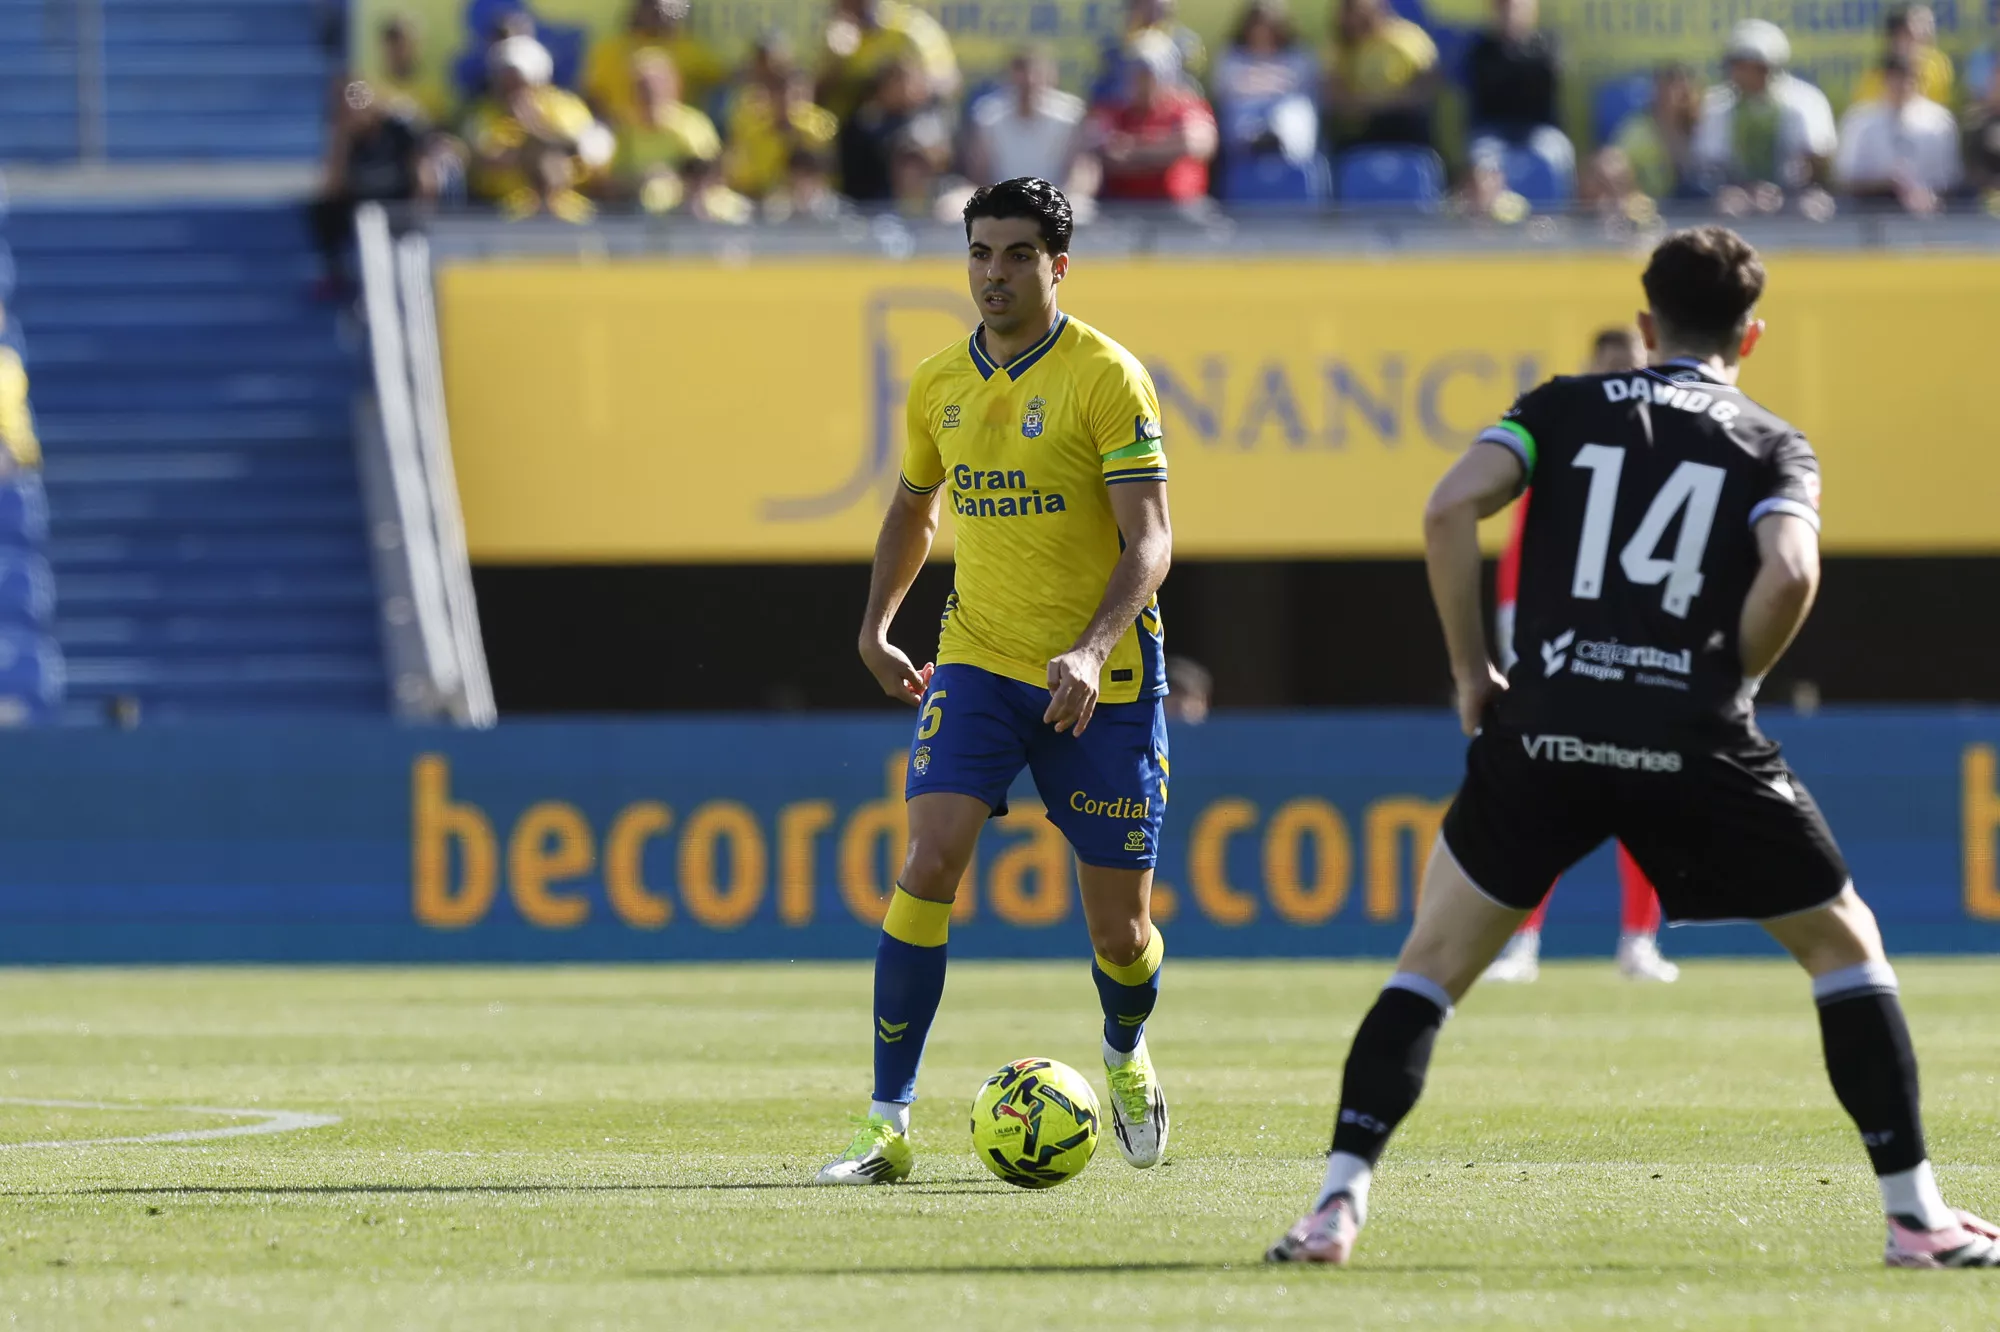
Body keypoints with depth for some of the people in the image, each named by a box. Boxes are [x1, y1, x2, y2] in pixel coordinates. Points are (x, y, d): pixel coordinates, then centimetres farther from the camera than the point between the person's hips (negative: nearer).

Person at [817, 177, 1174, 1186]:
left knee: (1119, 929, 3)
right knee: (927, 866, -17)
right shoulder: (939, 385, 5)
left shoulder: (1105, 377, -11)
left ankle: (1126, 1057, 38)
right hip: (977, 665, 3)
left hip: (1100, 683, -3)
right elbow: (914, 507, 24)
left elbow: (1150, 541, -16)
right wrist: (875, 622, 11)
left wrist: (1091, 650, -30)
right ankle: (889, 1126, -15)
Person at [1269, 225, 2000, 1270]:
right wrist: (1731, 684, 6)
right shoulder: (1774, 446, 11)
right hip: (1694, 744, -1)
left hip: (1544, 730, 1)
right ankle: (1915, 1214, 12)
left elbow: (1451, 508, -2)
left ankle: (1338, 1203, 0)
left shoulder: (1564, 409, 15)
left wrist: (1471, 671, 7)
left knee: (1432, 965, 14)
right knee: (1844, 945, 17)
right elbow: (1790, 571, -10)